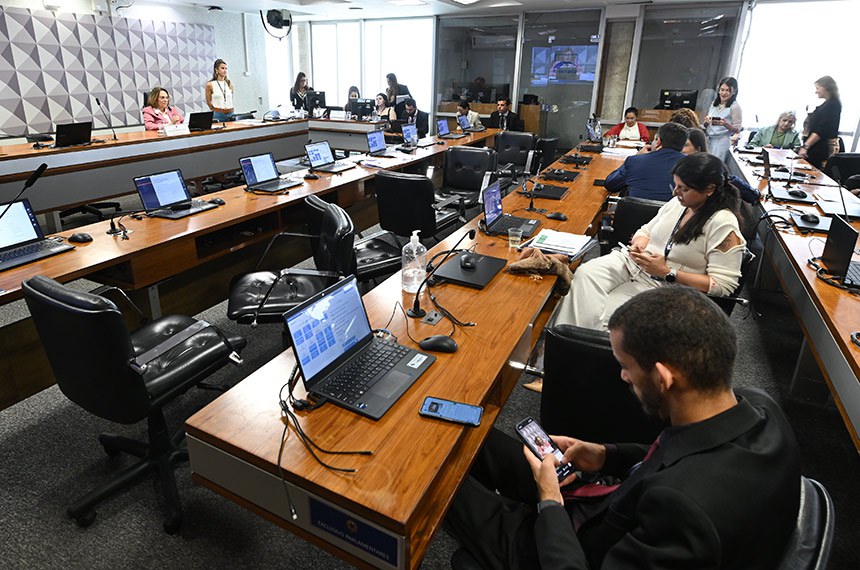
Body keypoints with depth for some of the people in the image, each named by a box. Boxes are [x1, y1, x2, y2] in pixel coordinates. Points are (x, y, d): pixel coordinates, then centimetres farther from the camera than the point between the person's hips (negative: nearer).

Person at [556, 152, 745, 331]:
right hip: (634, 261, 6)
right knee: (586, 273, -23)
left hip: (663, 285, -5)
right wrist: (638, 244, -7)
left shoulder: (723, 224, -14)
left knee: (604, 311, -27)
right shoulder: (679, 203, 6)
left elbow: (723, 285, -16)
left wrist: (668, 273, -21)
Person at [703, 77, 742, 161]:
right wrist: (706, 122, -6)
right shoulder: (714, 103, 11)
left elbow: (737, 129, -6)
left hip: (722, 142, -5)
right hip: (708, 140, 5)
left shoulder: (735, 107, -5)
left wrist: (725, 124, -24)